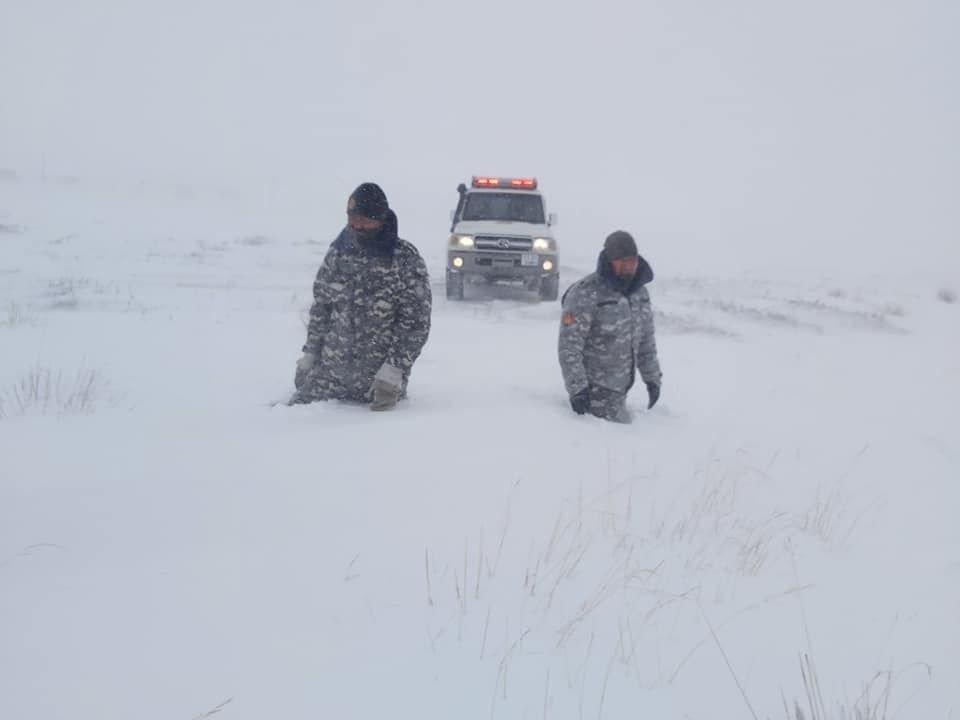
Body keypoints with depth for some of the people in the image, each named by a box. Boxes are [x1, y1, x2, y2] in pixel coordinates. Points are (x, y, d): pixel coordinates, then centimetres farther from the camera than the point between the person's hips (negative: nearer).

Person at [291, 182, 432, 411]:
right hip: (330, 369, 4)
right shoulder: (338, 251, 4)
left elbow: (416, 322, -13)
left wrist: (394, 369, -20)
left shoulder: (405, 259, -11)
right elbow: (320, 308, 13)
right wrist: (309, 354, 9)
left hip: (380, 377, -4)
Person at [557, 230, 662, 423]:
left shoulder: (639, 291, 8)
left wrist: (652, 377, 20)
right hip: (594, 390, -7)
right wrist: (577, 389, -21)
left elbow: (646, 339, 20)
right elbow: (568, 347, -18)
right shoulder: (585, 294, -17)